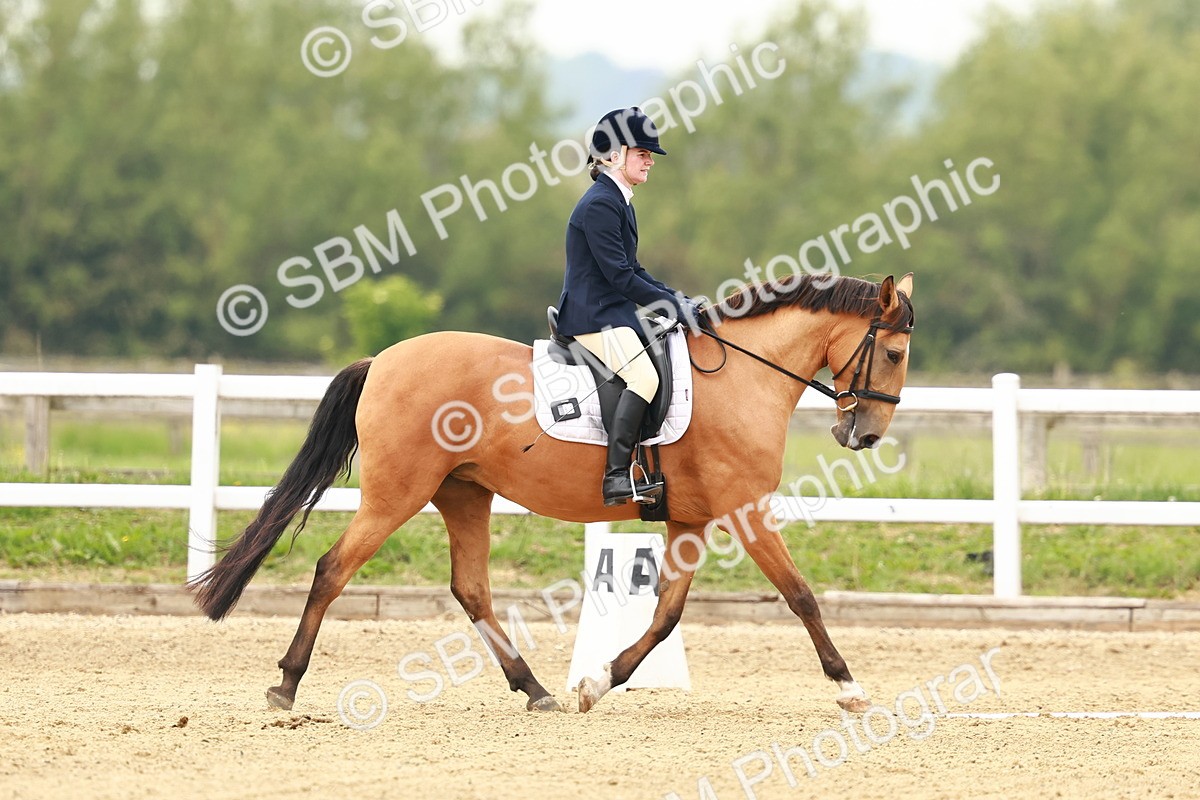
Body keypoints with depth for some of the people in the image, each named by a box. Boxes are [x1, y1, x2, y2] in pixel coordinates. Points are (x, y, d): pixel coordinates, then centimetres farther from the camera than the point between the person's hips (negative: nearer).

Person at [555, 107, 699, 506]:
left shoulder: (619, 203, 18)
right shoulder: (600, 205, -15)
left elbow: (632, 271, 23)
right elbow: (619, 275, -19)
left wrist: (674, 297, 10)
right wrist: (670, 304, -15)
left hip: (613, 314, 11)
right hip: (594, 317, -11)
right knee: (644, 377, -29)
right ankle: (616, 475, -33)